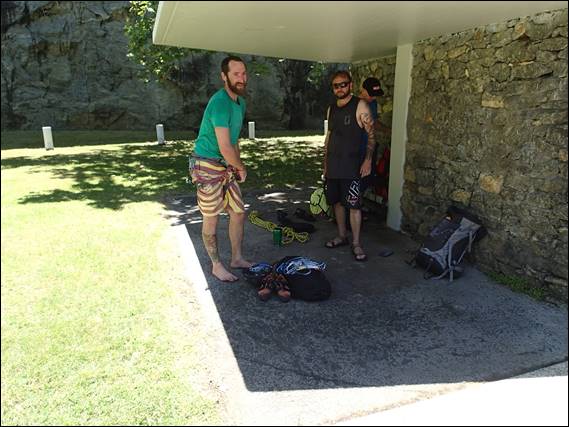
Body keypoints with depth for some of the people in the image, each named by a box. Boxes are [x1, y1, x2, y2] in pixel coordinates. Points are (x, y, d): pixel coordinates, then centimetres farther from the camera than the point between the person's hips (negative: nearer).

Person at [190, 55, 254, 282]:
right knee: (211, 219, 2)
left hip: (227, 167, 9)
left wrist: (238, 165, 8)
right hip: (208, 167, -9)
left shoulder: (240, 102, 10)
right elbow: (225, 148, -24)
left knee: (239, 213, 11)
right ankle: (217, 265, 17)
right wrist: (242, 167, -7)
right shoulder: (220, 103, -20)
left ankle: (237, 258, 27)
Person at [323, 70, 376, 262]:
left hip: (351, 166, -6)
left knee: (353, 205, -5)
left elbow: (371, 134, -8)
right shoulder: (331, 108, 13)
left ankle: (356, 243, 5)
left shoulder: (360, 106, -6)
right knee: (337, 202, 12)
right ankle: (342, 236, 27)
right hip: (332, 166, 6)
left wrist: (368, 159, -17)